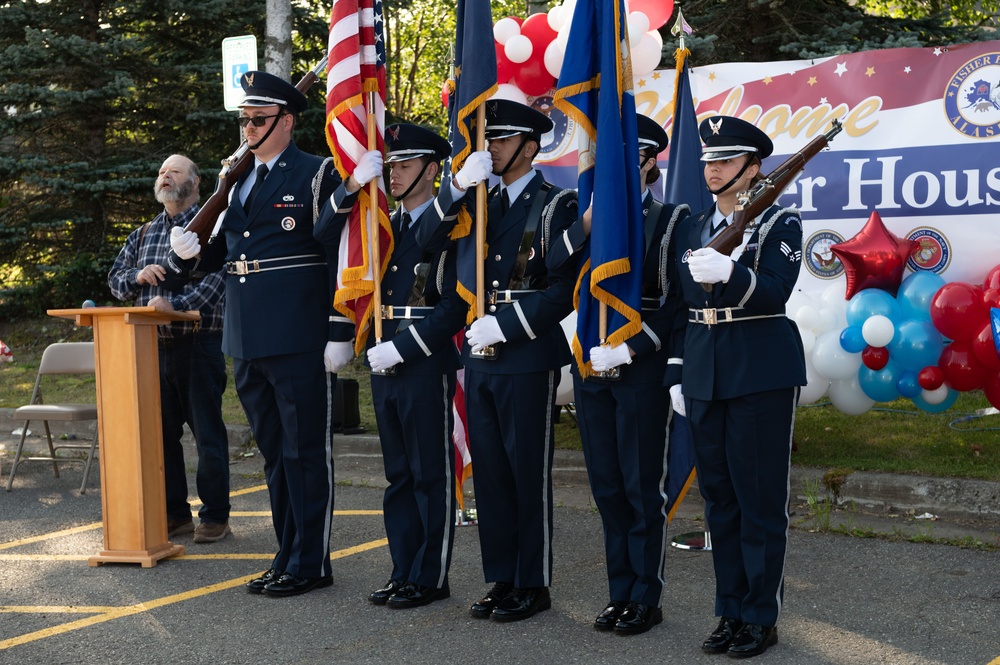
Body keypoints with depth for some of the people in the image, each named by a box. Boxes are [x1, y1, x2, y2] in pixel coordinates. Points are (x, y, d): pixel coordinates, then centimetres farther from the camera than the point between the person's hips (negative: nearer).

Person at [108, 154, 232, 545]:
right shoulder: (143, 234, 19)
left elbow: (216, 277, -14)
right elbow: (115, 278, 19)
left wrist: (175, 303, -26)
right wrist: (138, 276, -4)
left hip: (198, 343, -6)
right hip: (153, 346, 6)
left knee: (207, 432, -2)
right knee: (161, 431, 8)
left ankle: (215, 516, 6)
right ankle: (174, 513, 18)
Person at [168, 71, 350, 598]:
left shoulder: (317, 175, -5)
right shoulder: (237, 182, 17)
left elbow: (341, 257, -10)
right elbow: (224, 251, 22)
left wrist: (340, 332, -16)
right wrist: (192, 251, -1)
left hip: (301, 341, -7)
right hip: (248, 341, 8)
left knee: (306, 451, 0)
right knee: (273, 450, 15)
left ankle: (311, 563, 8)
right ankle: (287, 554, 25)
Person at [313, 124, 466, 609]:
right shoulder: (383, 225, 14)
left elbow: (455, 306, -15)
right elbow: (324, 237, 5)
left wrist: (400, 348, -17)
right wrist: (353, 185, -8)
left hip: (427, 367, -7)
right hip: (385, 366, 7)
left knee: (431, 475, 1)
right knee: (399, 475, 13)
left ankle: (429, 577, 9)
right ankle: (403, 572, 21)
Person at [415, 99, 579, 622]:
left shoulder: (557, 205, -5)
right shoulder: (479, 201, 13)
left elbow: (564, 289, -13)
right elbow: (426, 238, 0)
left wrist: (504, 325, -17)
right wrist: (458, 186, -12)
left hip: (528, 359, -6)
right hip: (479, 358, 6)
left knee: (528, 474, 1)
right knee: (490, 471, 11)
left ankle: (533, 585, 12)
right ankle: (502, 580, 22)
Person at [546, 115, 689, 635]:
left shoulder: (670, 219, -3)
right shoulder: (591, 220, 11)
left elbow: (677, 302, -10)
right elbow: (555, 268, -5)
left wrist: (631, 349, -18)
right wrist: (594, 213, -12)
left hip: (641, 369, -5)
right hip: (591, 365, 5)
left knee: (642, 487, 1)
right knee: (607, 487, 10)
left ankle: (646, 598, 12)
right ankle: (620, 593, 21)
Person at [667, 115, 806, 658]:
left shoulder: (779, 222, -2)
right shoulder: (690, 229, 14)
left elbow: (774, 292, -18)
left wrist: (729, 274, -35)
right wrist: (676, 375, 11)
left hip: (761, 373, -5)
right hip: (704, 376, 5)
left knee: (760, 500, 0)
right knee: (718, 497, 10)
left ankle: (761, 618, 10)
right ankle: (730, 611, 20)